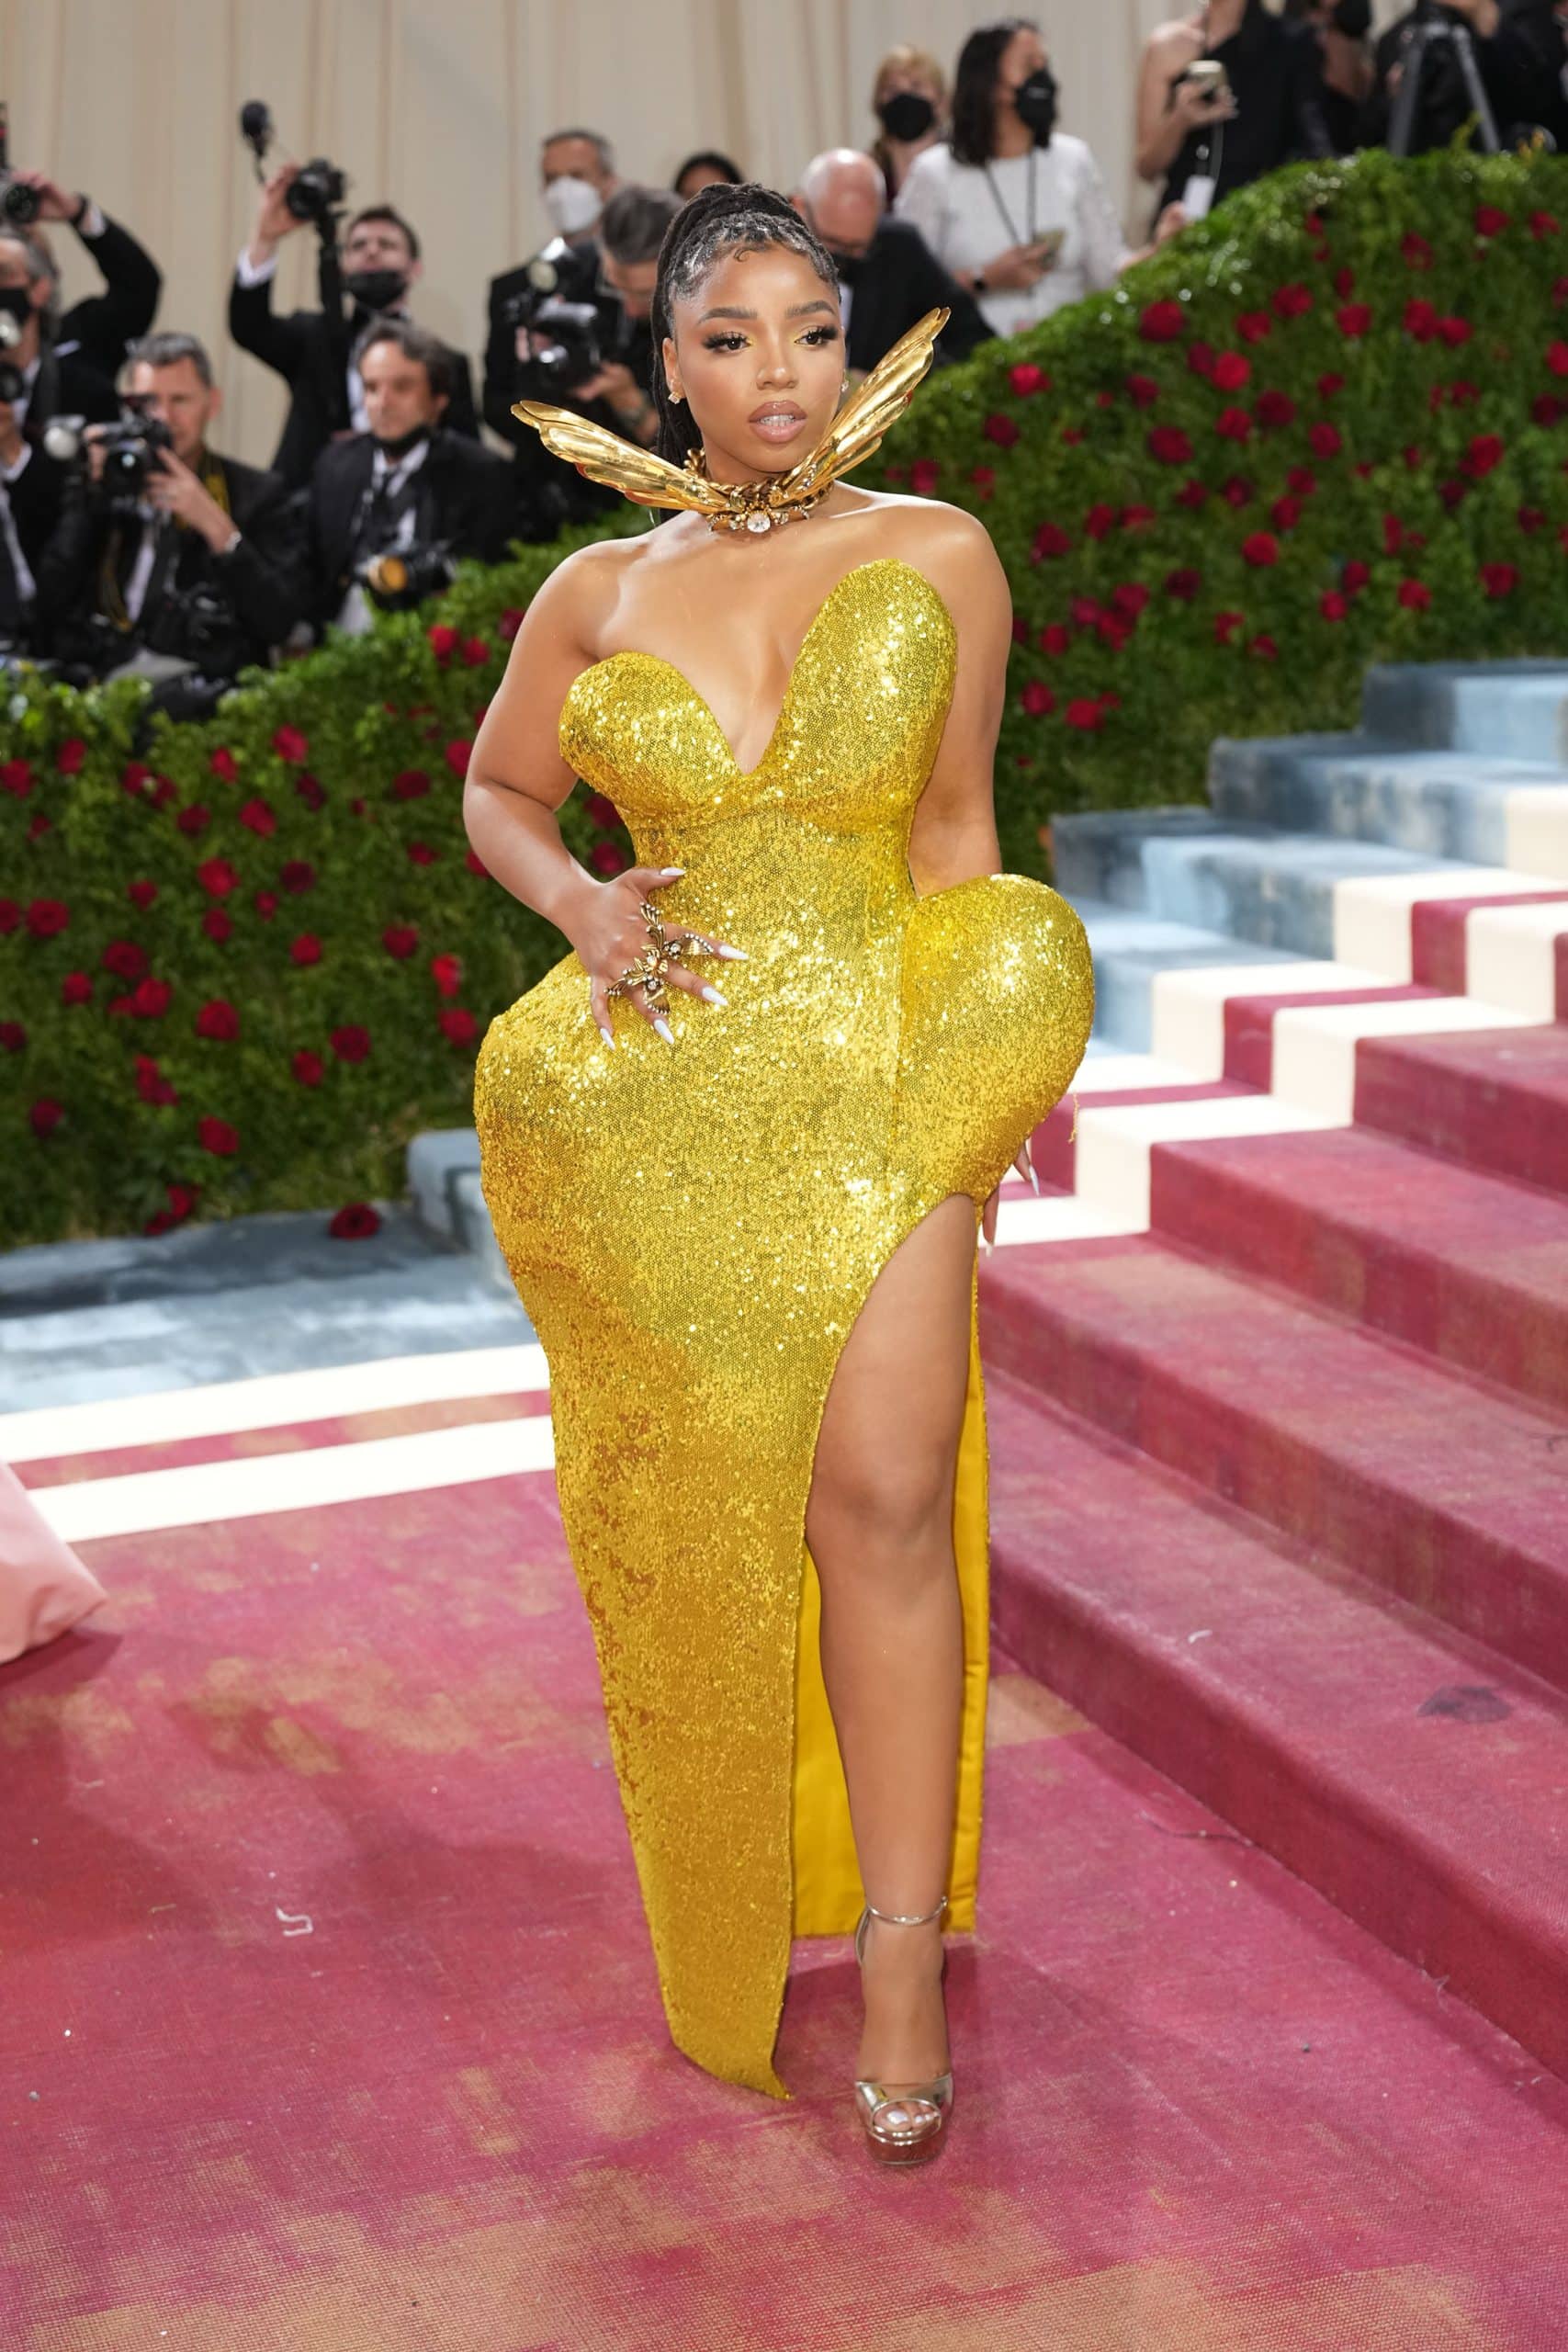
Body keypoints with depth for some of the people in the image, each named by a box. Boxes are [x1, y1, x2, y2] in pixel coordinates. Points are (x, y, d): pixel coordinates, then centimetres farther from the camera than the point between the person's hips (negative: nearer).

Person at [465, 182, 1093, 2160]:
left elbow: (951, 835, 8)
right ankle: (722, 1920, 26)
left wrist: (979, 1112, 5)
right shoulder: (597, 591, 7)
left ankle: (902, 1960, -4)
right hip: (648, 1101, 2)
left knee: (881, 1490, -14)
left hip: (872, 1074, -1)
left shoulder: (938, 558, 4)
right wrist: (587, 907, -1)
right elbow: (498, 792, 20)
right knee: (689, 1515, 7)